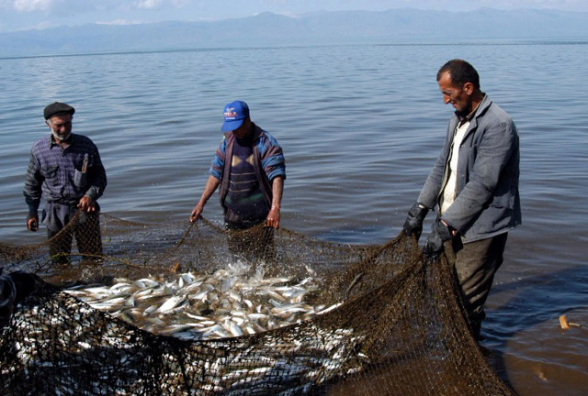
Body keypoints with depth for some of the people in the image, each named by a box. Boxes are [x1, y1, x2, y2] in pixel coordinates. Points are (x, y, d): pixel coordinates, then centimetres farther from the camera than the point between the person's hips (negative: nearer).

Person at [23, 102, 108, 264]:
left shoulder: (86, 145, -1)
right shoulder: (39, 149, -1)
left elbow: (100, 176, 4)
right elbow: (32, 184, 9)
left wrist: (90, 195, -13)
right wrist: (32, 212, 8)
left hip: (84, 209, 0)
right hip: (56, 211, 0)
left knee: (93, 257, 5)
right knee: (58, 260, 7)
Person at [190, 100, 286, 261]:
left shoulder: (265, 142, -11)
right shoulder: (227, 142, 7)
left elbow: (277, 175, -22)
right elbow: (216, 173, 12)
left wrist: (275, 208, -36)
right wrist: (201, 204, 6)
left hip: (260, 215, -5)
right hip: (233, 213, 5)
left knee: (264, 257, -2)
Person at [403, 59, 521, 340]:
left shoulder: (497, 125, -19)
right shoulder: (458, 121, 11)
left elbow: (482, 184, -23)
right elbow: (442, 167, 17)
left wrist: (446, 225, -22)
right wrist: (421, 209, 11)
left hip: (480, 227, -8)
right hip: (452, 221, 9)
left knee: (468, 298, 0)